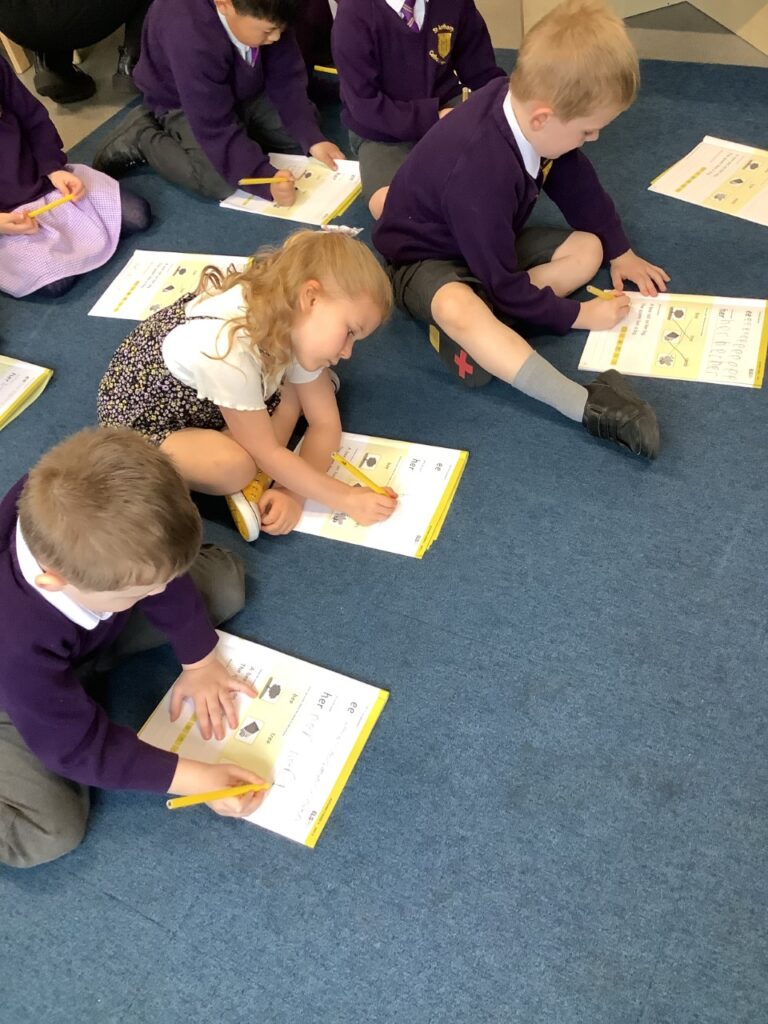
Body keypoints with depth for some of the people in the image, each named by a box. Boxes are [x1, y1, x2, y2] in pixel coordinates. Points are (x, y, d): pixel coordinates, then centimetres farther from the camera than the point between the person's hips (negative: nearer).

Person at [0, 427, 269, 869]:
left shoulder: (105, 536, -34)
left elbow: (162, 575, -11)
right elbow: (82, 745, -30)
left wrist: (200, 660, -8)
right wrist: (196, 778, -28)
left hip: (94, 627, 6)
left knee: (224, 581, 4)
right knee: (49, 833, -24)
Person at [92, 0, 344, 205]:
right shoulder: (191, 39, -40)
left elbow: (286, 79, -13)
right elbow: (216, 130, -38)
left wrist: (313, 139, -23)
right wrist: (266, 182, -44)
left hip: (243, 90, 7)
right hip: (183, 104, -6)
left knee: (301, 134, -4)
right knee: (220, 184, -28)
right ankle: (141, 138, -5)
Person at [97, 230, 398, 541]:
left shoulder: (293, 324, -16)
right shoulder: (226, 350, -39)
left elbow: (326, 423, -9)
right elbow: (267, 454, -28)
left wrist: (294, 492, -22)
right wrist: (347, 499, -23)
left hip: (205, 407, 8)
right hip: (143, 419, -8)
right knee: (234, 466, -34)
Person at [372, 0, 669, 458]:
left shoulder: (524, 101, -14)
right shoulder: (480, 170, -37)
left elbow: (577, 180, 5)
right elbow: (502, 284, -28)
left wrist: (620, 250, 12)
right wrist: (578, 315, -17)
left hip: (493, 243, 9)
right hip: (426, 258, -9)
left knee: (588, 249, -2)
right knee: (456, 307, -41)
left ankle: (483, 328, -20)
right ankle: (590, 405, -47)